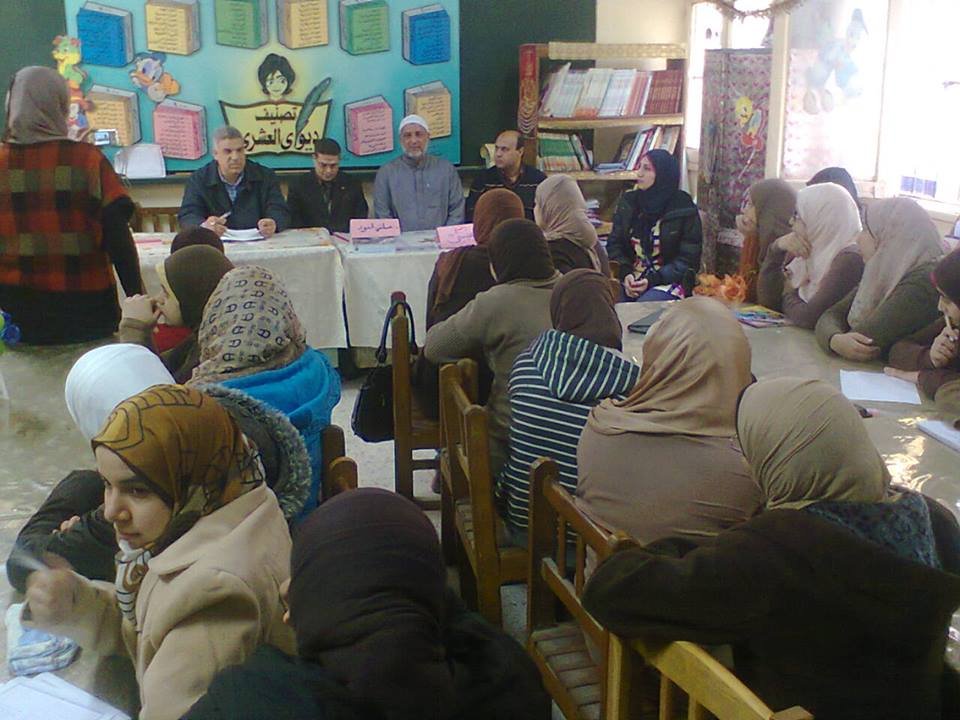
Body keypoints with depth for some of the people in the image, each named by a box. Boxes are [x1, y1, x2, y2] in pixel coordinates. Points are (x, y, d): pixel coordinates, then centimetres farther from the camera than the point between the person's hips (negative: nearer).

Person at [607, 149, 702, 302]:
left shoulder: (684, 210, -4)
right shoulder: (628, 202, 8)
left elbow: (688, 260, -5)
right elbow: (614, 244, 7)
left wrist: (652, 281, -18)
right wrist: (625, 274, -13)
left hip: (668, 281, -3)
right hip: (630, 278, 3)